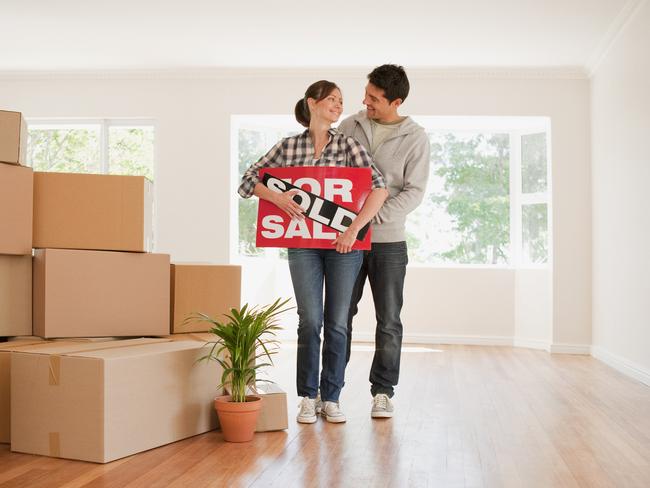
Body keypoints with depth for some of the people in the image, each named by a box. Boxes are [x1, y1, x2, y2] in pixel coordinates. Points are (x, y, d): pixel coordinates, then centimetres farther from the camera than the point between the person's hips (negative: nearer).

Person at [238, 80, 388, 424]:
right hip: (302, 244, 0)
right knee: (310, 320, -4)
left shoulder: (348, 144, 2)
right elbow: (248, 182, 8)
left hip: (343, 243, 0)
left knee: (337, 323, 3)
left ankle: (331, 398, 15)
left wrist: (354, 229, -15)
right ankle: (307, 398, 10)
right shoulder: (288, 146, 5)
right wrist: (276, 197, -11)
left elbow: (379, 188, -7)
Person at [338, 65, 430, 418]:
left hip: (388, 241, -2)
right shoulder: (350, 126, 5)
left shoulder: (415, 137, -3)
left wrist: (372, 217, -19)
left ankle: (382, 391, 15)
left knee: (388, 321, 2)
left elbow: (414, 192, -8)